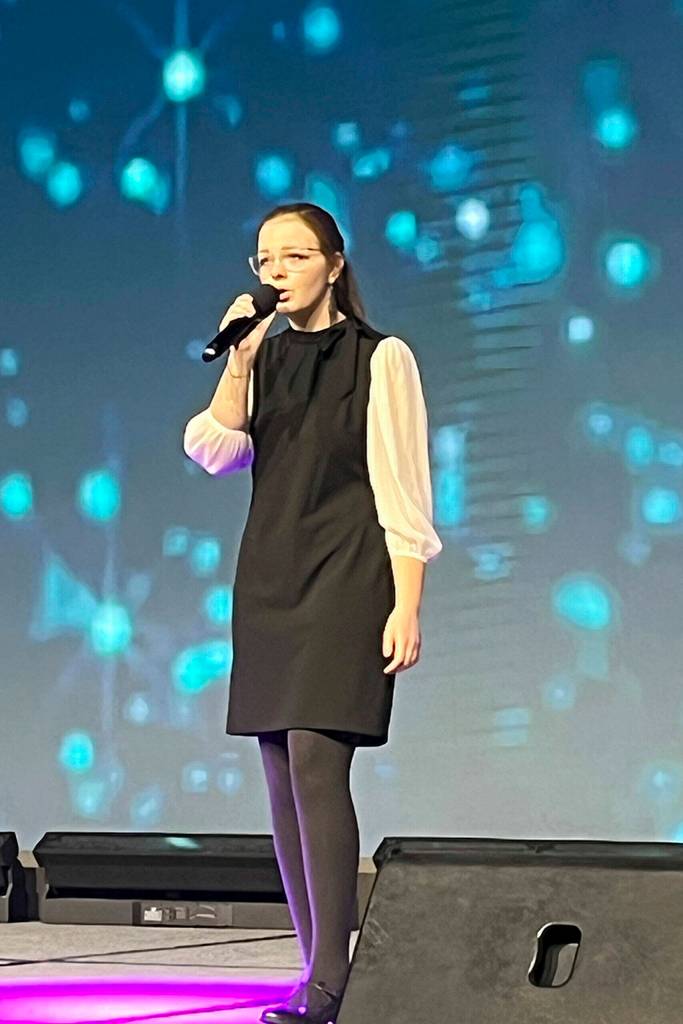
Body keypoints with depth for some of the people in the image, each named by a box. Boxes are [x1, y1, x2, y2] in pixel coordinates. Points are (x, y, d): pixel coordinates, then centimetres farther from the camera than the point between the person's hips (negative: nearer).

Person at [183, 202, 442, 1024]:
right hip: (268, 582, 6)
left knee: (315, 763, -17)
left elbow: (402, 494, -5)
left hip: (345, 584, -6)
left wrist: (406, 607, -12)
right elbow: (215, 451, -1)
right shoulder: (263, 360, 14)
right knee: (283, 778, 3)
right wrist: (239, 360, -10)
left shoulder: (380, 359, -1)